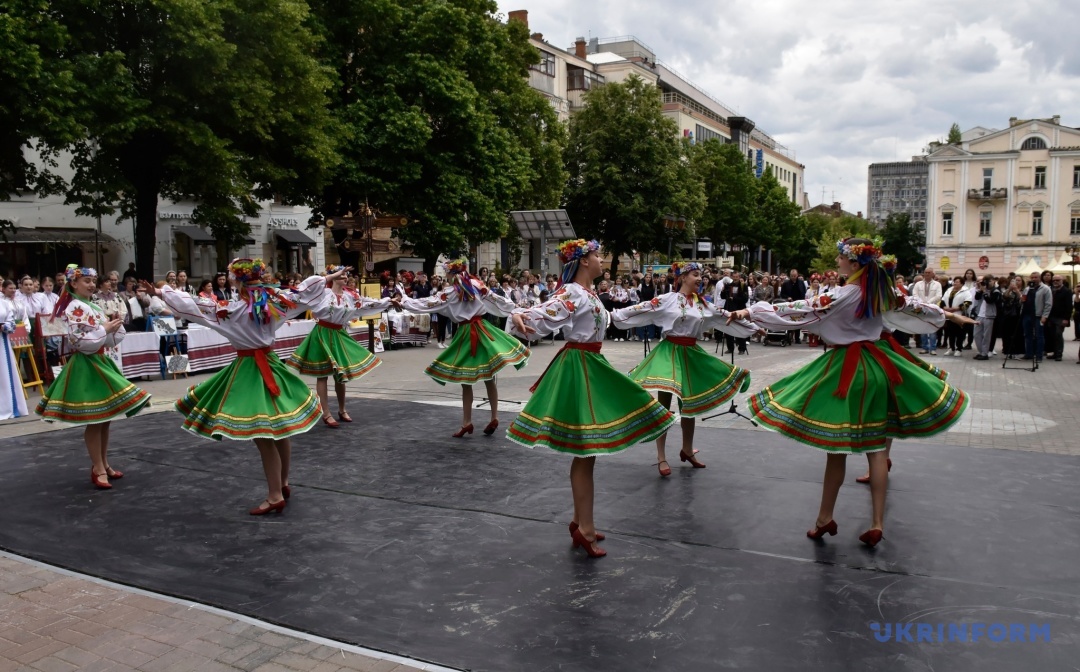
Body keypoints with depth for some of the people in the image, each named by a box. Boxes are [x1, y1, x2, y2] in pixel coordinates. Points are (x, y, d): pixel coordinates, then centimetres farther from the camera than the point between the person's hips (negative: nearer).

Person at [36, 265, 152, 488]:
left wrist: (115, 327, 0)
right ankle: (97, 469, 0)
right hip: (85, 366, -9)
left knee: (105, 418, 11)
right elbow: (80, 340, -21)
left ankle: (103, 464, 20)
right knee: (94, 420, -6)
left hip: (100, 362, 9)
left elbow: (108, 341, 17)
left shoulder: (93, 307, 15)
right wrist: (104, 329, -15)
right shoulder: (75, 307, -11)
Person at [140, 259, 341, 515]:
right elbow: (307, 288, 11)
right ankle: (283, 484, 29)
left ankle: (275, 496, 2)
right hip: (271, 364, 7)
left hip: (249, 369, -6)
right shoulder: (276, 301, 0)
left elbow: (197, 306, -14)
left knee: (262, 435, -2)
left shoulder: (235, 310, -14)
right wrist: (328, 277, 26)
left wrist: (160, 293, -6)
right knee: (278, 430, 16)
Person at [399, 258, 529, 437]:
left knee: (466, 381, 3)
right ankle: (494, 417, 6)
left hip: (466, 333, -4)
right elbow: (497, 299, 9)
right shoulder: (477, 285, 5)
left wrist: (404, 303, 7)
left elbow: (428, 303, -2)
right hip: (482, 329, 4)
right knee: (489, 378, 7)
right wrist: (515, 308, 20)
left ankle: (467, 422, 6)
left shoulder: (450, 292, -4)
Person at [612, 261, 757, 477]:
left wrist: (754, 328, 17)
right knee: (664, 405, -2)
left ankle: (687, 450, 32)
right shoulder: (667, 299, -6)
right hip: (669, 352, -5)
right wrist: (613, 315, -17)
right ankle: (661, 457, 4)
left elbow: (726, 318, 14)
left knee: (690, 404, 13)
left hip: (692, 354, 5)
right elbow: (642, 309, -11)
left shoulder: (703, 304, 9)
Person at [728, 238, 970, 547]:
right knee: (875, 445, 8)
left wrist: (751, 312, -15)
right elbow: (914, 306, 19)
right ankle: (877, 523, 11)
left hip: (846, 369, -6)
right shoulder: (883, 291, 4)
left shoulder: (844, 296, -15)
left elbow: (801, 311, -18)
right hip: (877, 366, 6)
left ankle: (825, 519, 14)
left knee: (838, 446, 2)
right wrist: (947, 314, 40)